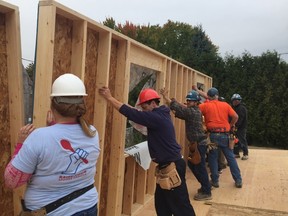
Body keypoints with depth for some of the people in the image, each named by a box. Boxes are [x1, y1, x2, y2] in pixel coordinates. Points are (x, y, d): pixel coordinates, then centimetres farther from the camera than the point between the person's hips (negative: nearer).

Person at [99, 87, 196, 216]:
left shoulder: (156, 118, -21)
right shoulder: (160, 114, 9)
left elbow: (131, 113, -22)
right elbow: (137, 114, 16)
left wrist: (109, 97, -14)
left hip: (172, 167, -10)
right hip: (167, 166, 10)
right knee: (161, 203, 19)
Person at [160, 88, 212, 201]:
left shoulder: (193, 111, -18)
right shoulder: (193, 111, 13)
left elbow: (180, 109, -26)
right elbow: (181, 112, 12)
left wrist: (166, 97, -26)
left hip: (199, 144, -10)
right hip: (196, 143, 10)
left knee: (200, 167, -3)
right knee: (192, 164, 18)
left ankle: (206, 192, 7)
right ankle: (206, 185, 30)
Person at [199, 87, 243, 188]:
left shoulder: (205, 106, 1)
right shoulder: (225, 105, 7)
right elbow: (235, 116, 3)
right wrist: (231, 125, 19)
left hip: (213, 135, -2)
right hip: (224, 135, 2)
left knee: (213, 158, 10)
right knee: (231, 157, 10)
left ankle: (215, 181, 14)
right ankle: (238, 180, 15)